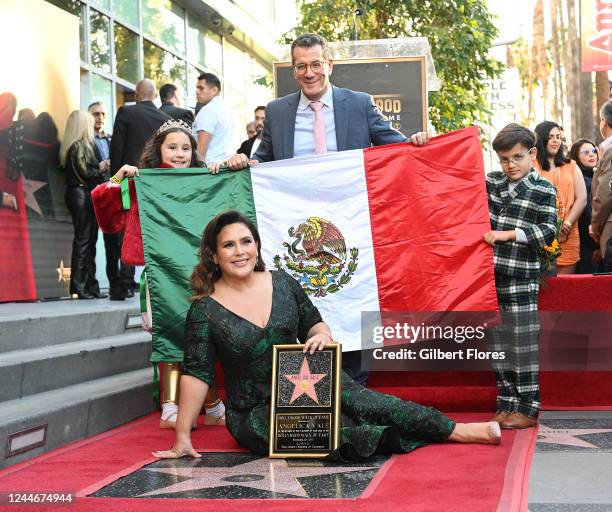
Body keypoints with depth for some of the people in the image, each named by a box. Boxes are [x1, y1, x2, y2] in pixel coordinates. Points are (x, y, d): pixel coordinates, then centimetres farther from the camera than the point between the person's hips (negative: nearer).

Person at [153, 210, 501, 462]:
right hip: (256, 412, -3)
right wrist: (183, 437, -15)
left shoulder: (283, 283, 0)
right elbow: (196, 374, -12)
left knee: (374, 404, -20)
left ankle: (459, 431, -14)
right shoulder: (206, 310, -12)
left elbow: (314, 324, 13)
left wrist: (321, 335, -12)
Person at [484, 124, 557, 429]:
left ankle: (528, 409, 8)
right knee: (497, 344, 10)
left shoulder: (544, 191, -2)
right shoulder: (490, 182, 10)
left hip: (522, 280, -5)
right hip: (490, 277, 5)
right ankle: (507, 405, 20)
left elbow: (548, 232, -7)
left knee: (523, 344, -1)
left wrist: (508, 234, -15)